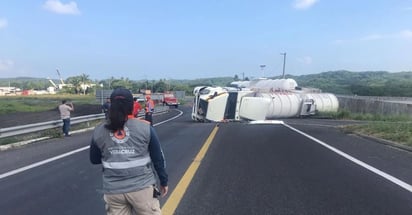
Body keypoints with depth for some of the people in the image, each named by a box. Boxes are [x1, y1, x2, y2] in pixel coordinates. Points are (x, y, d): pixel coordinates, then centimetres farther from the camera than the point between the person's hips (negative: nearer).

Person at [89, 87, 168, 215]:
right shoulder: (145, 127, -8)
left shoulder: (99, 131, -2)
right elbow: (158, 159, -2)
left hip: (113, 191, 2)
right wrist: (163, 182, 10)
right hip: (142, 187, -2)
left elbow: (94, 160, 11)